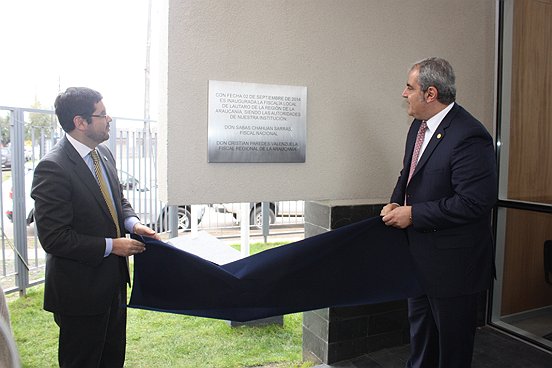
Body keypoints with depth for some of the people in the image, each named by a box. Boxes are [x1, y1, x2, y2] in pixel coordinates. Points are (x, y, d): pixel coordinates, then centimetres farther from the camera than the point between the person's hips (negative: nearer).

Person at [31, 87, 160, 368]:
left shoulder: (104, 153, 3)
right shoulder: (53, 168, -22)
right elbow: (53, 237, -23)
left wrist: (132, 223, -5)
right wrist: (110, 246, -19)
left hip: (114, 280, 8)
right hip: (80, 291, -8)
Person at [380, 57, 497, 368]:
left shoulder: (469, 136, -23)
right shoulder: (419, 126, 5)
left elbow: (475, 201, -27)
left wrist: (413, 214, -22)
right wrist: (396, 203, -2)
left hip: (453, 261, -9)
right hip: (421, 254, 9)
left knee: (452, 339, 11)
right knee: (420, 326, 25)